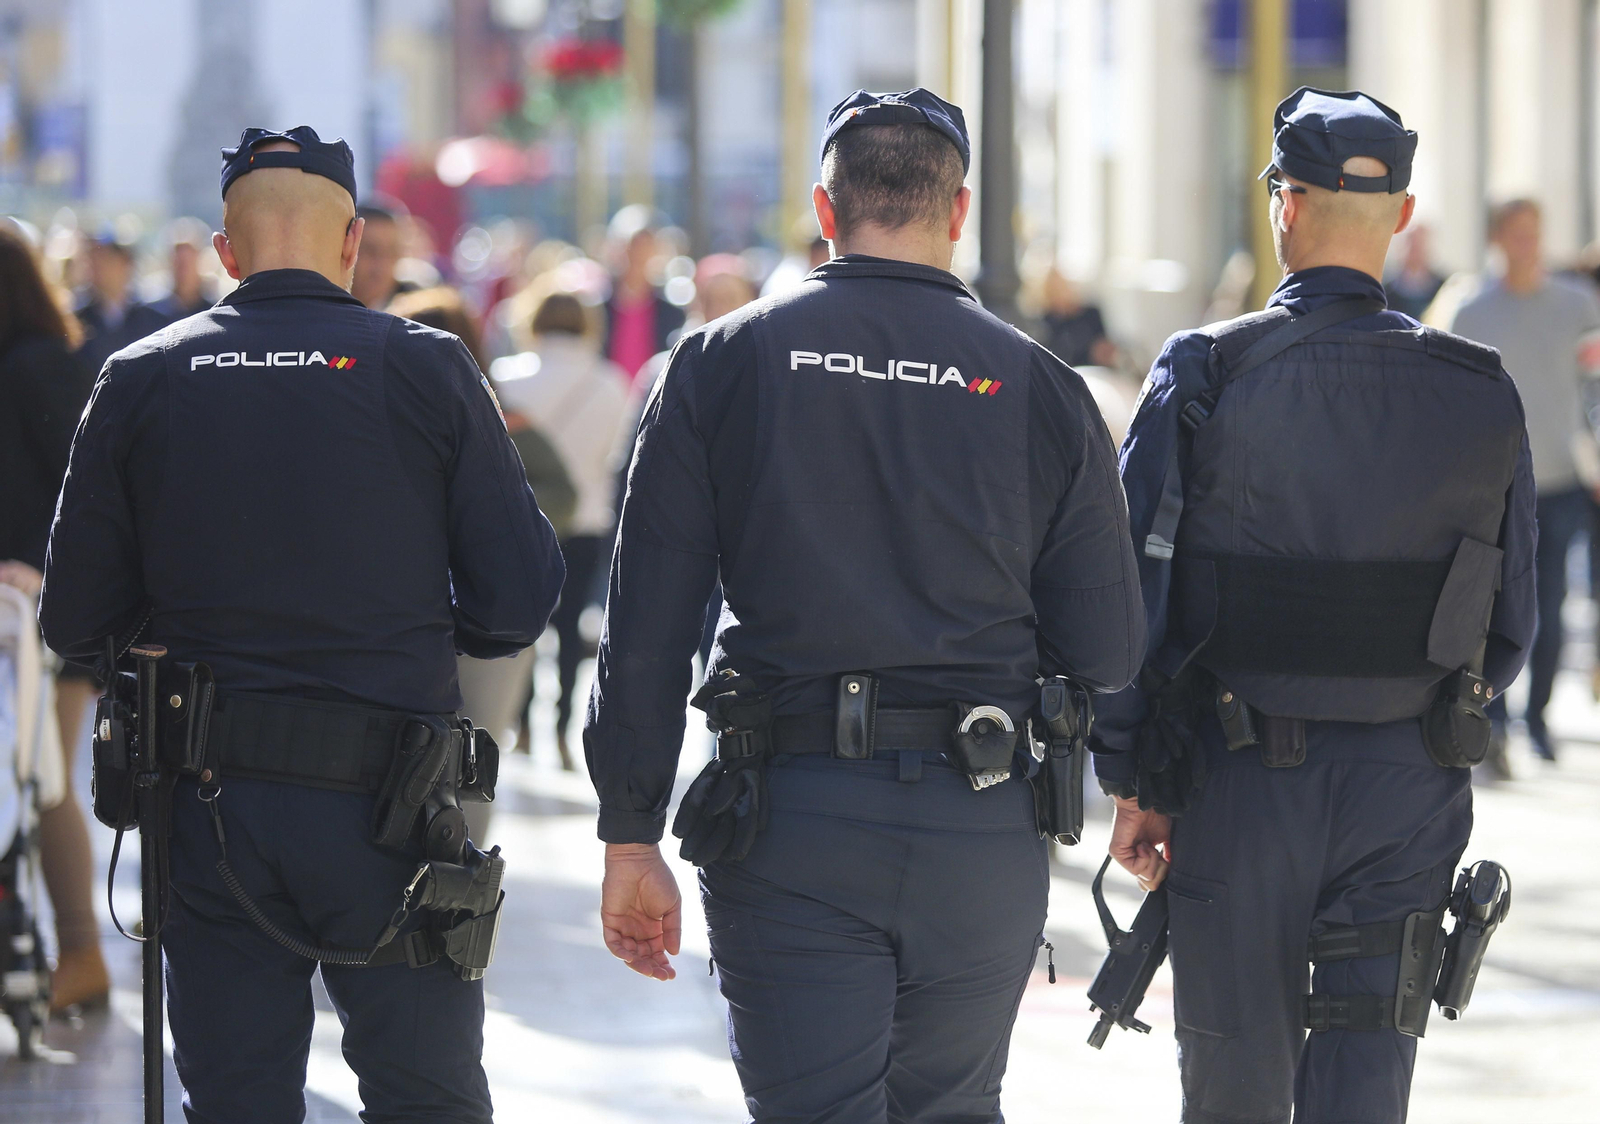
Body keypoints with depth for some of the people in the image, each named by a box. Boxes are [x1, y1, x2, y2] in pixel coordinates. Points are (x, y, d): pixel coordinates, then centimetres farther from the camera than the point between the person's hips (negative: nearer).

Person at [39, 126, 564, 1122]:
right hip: (381, 805, -2)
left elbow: (78, 623, 2)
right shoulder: (427, 370, -4)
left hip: (211, 811, 2)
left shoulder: (140, 380, 1)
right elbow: (519, 601, -5)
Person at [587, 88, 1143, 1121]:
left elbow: (647, 623, -3)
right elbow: (1109, 654, 2)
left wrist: (631, 837, 2)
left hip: (788, 818, -1)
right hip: (984, 835, 2)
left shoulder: (723, 361, 1)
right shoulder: (1039, 385, 3)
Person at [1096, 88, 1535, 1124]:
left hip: (1239, 777, -1)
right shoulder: (1478, 395, -1)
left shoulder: (1202, 375, -8)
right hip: (1406, 786, 1)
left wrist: (1132, 782, 1)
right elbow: (1510, 628, 6)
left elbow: (1130, 594, -7)